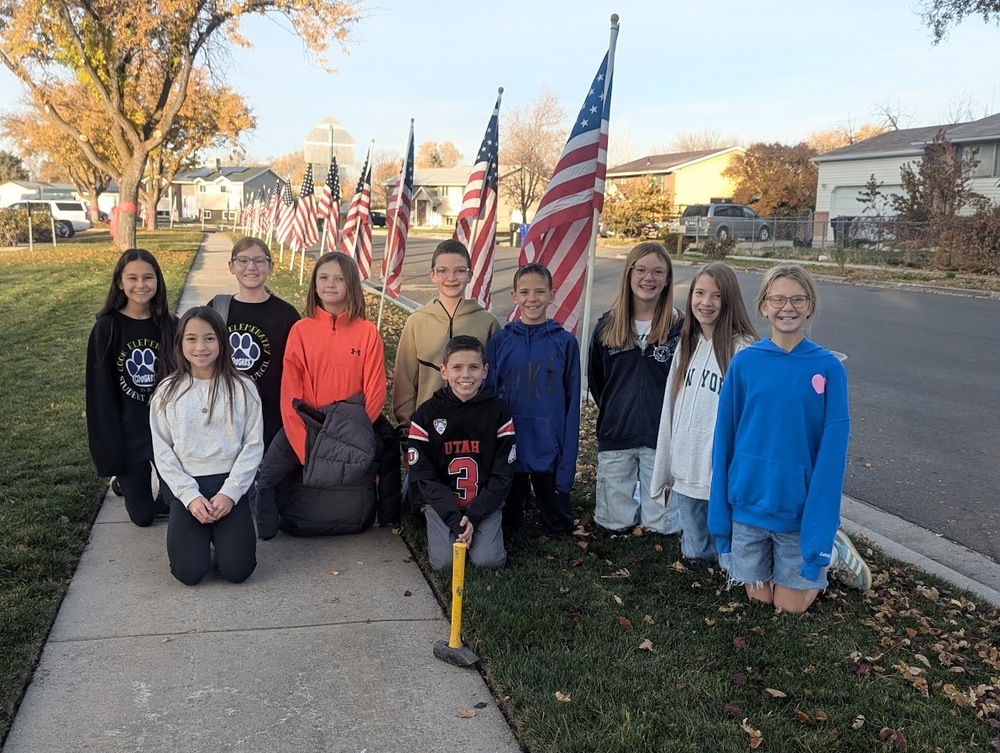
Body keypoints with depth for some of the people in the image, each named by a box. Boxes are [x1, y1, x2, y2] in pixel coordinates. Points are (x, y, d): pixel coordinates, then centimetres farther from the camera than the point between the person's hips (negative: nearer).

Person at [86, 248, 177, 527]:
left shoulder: (170, 326, -2)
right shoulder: (107, 329, -9)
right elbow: (101, 391, -8)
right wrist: (111, 448, -11)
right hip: (127, 433, -2)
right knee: (143, 514, 3)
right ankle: (128, 482, 36)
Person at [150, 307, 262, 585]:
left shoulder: (242, 388, 0)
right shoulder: (168, 392, 2)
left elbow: (253, 445, -2)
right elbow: (163, 451, 1)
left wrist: (229, 492, -12)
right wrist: (190, 495, -11)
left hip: (230, 483, 0)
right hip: (185, 485, 1)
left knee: (237, 569, -13)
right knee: (189, 571, -14)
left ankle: (220, 531, 19)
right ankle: (199, 534, 19)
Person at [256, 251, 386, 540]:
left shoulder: (367, 332, -3)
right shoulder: (301, 329, -1)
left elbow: (374, 392, -3)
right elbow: (290, 390, -5)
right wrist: (306, 447, -15)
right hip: (304, 428, 0)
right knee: (268, 475, -14)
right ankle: (266, 534, 6)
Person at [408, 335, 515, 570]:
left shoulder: (498, 413, -5)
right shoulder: (426, 415, -6)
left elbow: (503, 474, -4)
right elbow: (424, 476, -7)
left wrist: (474, 516, -15)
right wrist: (454, 519, -18)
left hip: (485, 503, 0)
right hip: (440, 503, 0)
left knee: (489, 559, -19)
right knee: (444, 560, -17)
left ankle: (477, 530, 13)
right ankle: (435, 527, 14)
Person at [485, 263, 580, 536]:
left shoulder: (565, 342, -4)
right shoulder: (499, 341, -2)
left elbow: (572, 404, -2)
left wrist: (568, 462, -6)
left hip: (551, 451, 0)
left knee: (559, 524, 13)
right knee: (506, 525, 12)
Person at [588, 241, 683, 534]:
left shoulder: (679, 327, -6)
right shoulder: (607, 325, 2)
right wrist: (614, 413, 10)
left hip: (662, 436, -2)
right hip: (615, 436, 2)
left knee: (661, 523, 4)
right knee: (614, 521, 9)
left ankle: (655, 504, 35)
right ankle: (635, 497, 39)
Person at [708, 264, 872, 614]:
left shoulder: (828, 368, -10)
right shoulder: (743, 363, -6)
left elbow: (831, 452, -11)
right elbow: (724, 439, -2)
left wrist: (820, 531, -15)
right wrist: (720, 516, -2)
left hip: (800, 509, -2)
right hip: (748, 503, 2)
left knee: (791, 605, 10)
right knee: (760, 597, 16)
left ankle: (832, 550, 35)